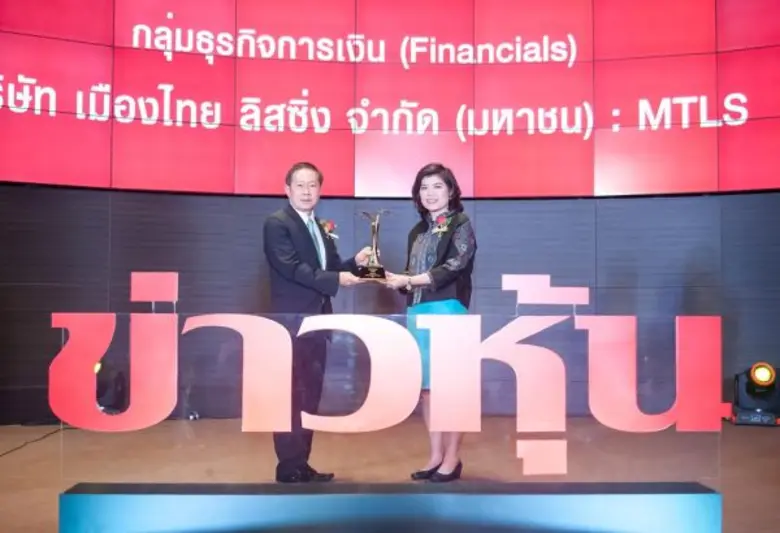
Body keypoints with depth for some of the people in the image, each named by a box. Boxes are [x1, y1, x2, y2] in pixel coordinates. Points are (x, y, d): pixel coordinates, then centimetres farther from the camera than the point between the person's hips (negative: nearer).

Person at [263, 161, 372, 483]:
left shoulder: (321, 228, 17)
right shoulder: (277, 224, -8)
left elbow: (328, 269, 15)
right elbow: (292, 267, -19)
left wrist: (355, 262, -3)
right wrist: (336, 279, -21)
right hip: (291, 321, -8)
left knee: (310, 396, 12)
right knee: (291, 396, -3)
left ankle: (302, 465, 21)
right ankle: (289, 469, 7)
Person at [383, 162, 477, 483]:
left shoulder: (461, 226, -1)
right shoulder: (417, 232, 17)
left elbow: (452, 268, -13)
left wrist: (408, 280, -17)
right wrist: (393, 280, -4)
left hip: (447, 312, -6)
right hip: (416, 313, 6)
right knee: (425, 386, 8)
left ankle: (452, 458, 9)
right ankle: (436, 454, 19)